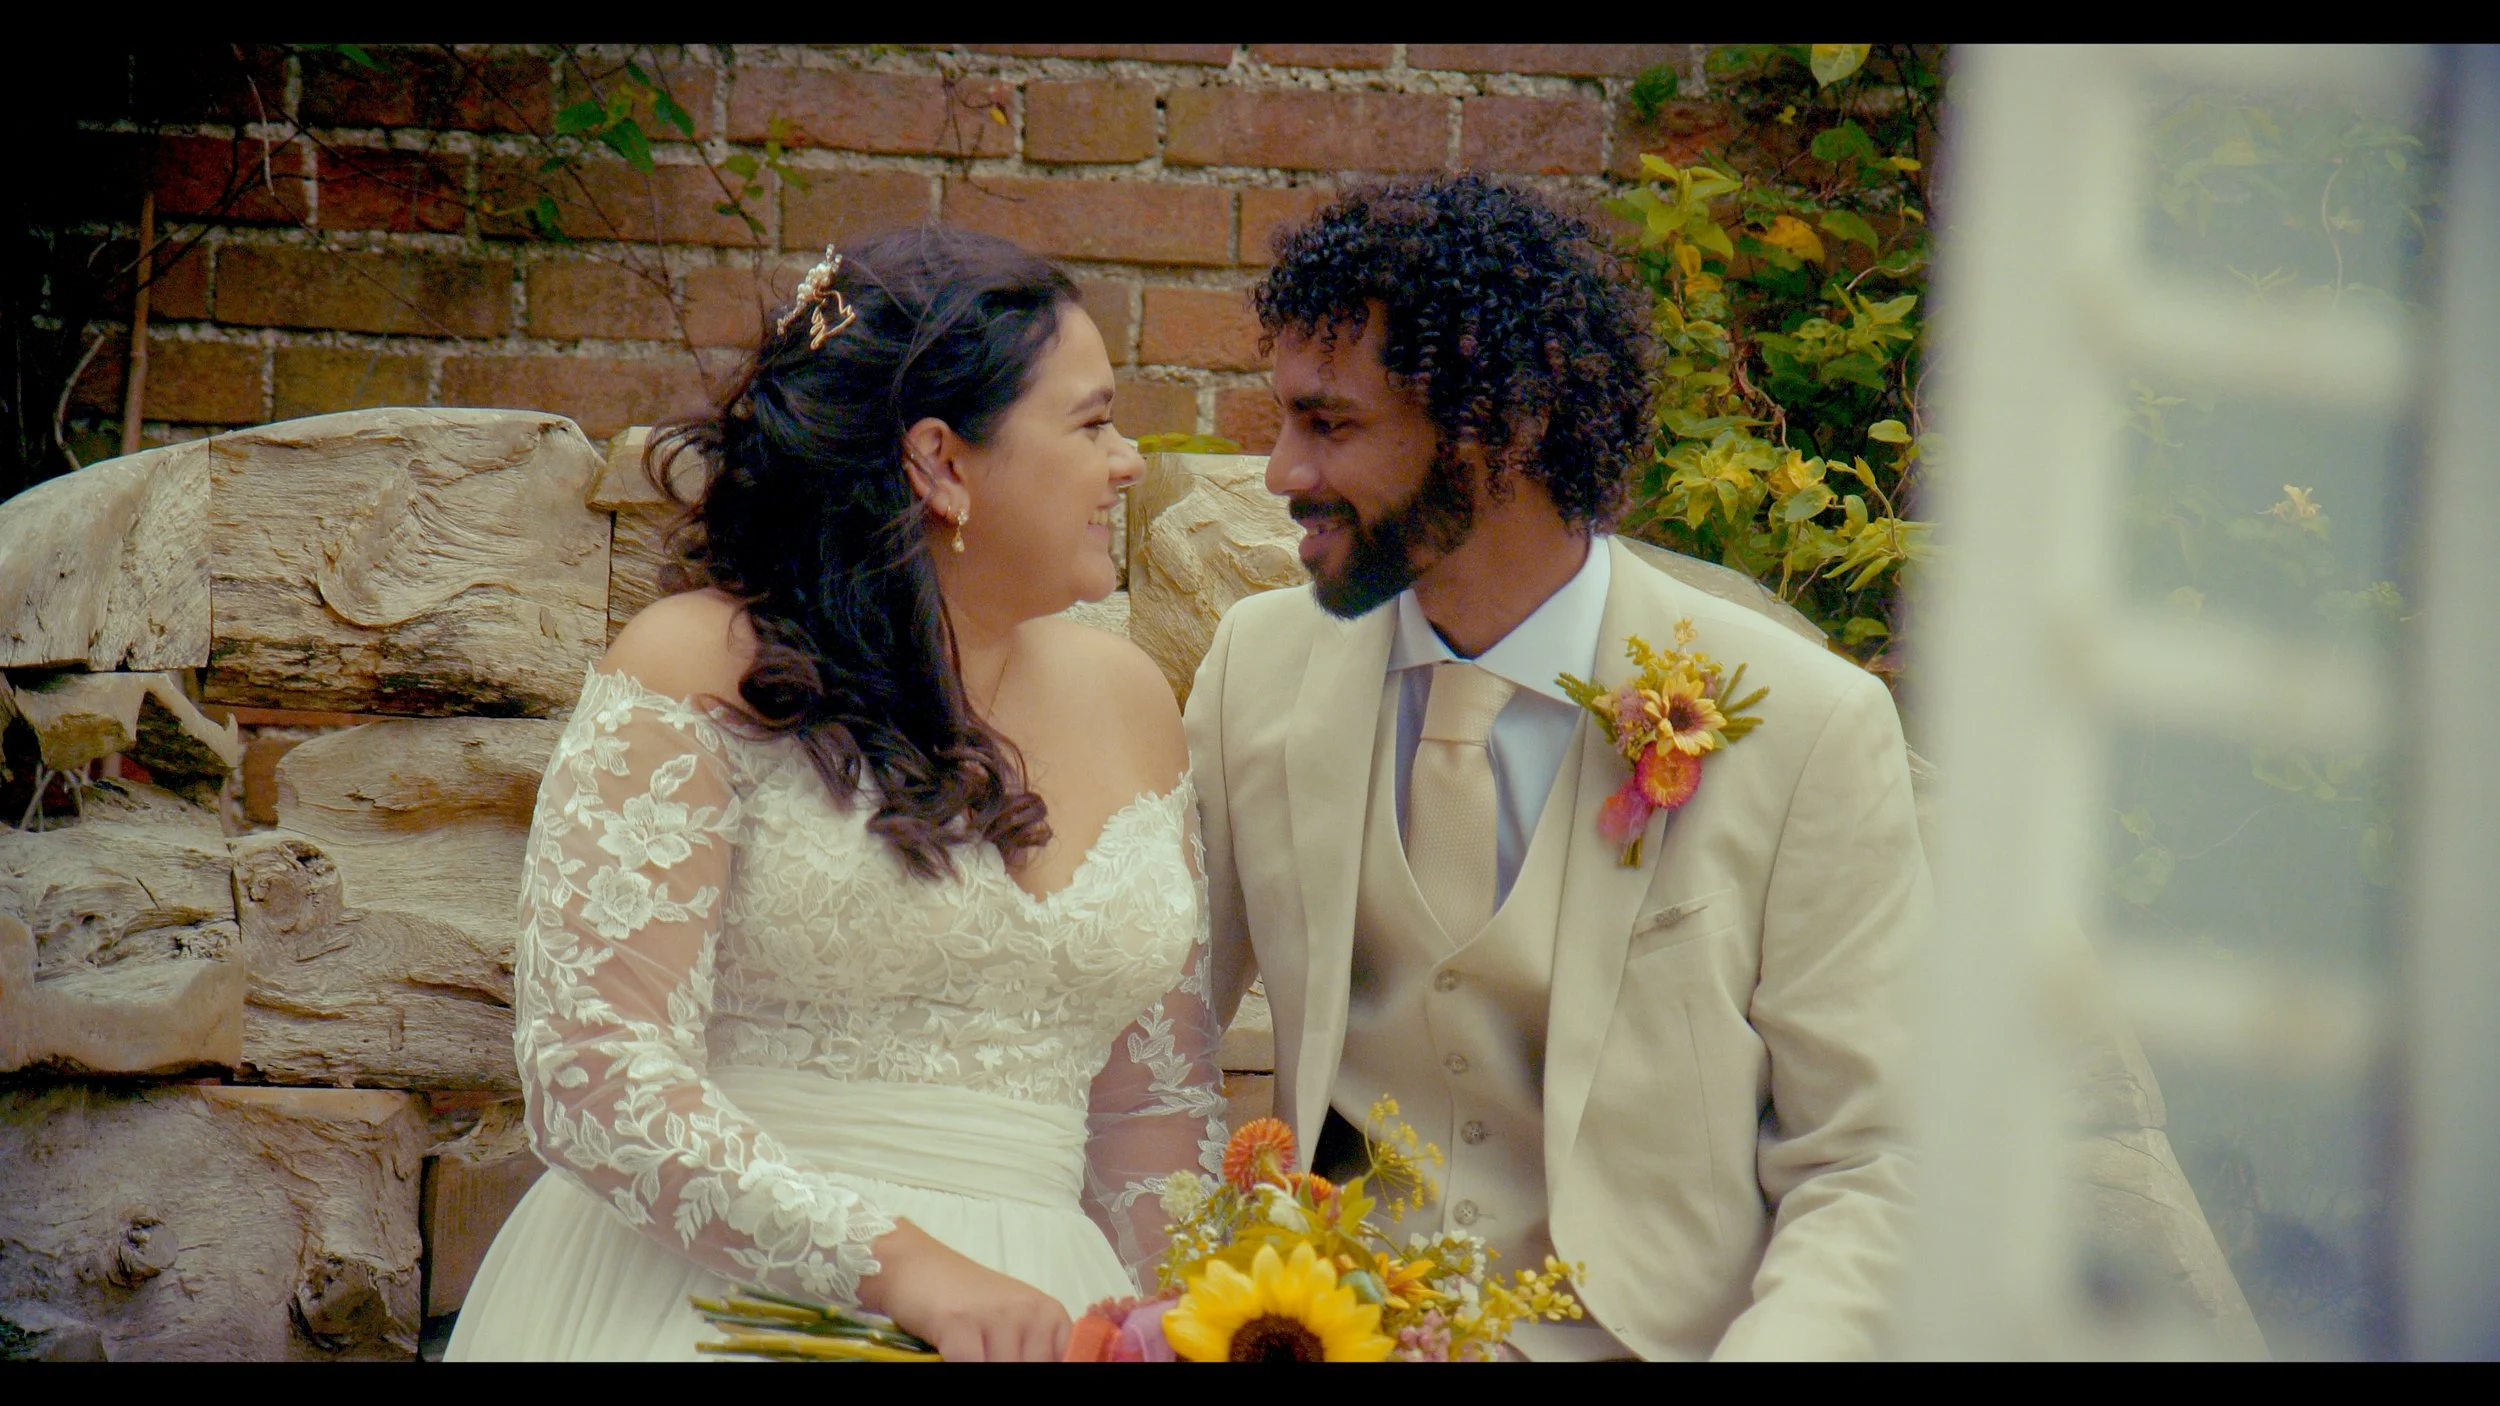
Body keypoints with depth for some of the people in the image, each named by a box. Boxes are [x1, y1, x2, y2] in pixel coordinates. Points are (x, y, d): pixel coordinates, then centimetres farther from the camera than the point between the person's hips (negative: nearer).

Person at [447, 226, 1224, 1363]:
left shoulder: (1127, 702, 13)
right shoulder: (690, 675, -4)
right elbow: (593, 1076, -12)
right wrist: (898, 1264, -20)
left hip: (1015, 1313, 3)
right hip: (704, 1303, -3)